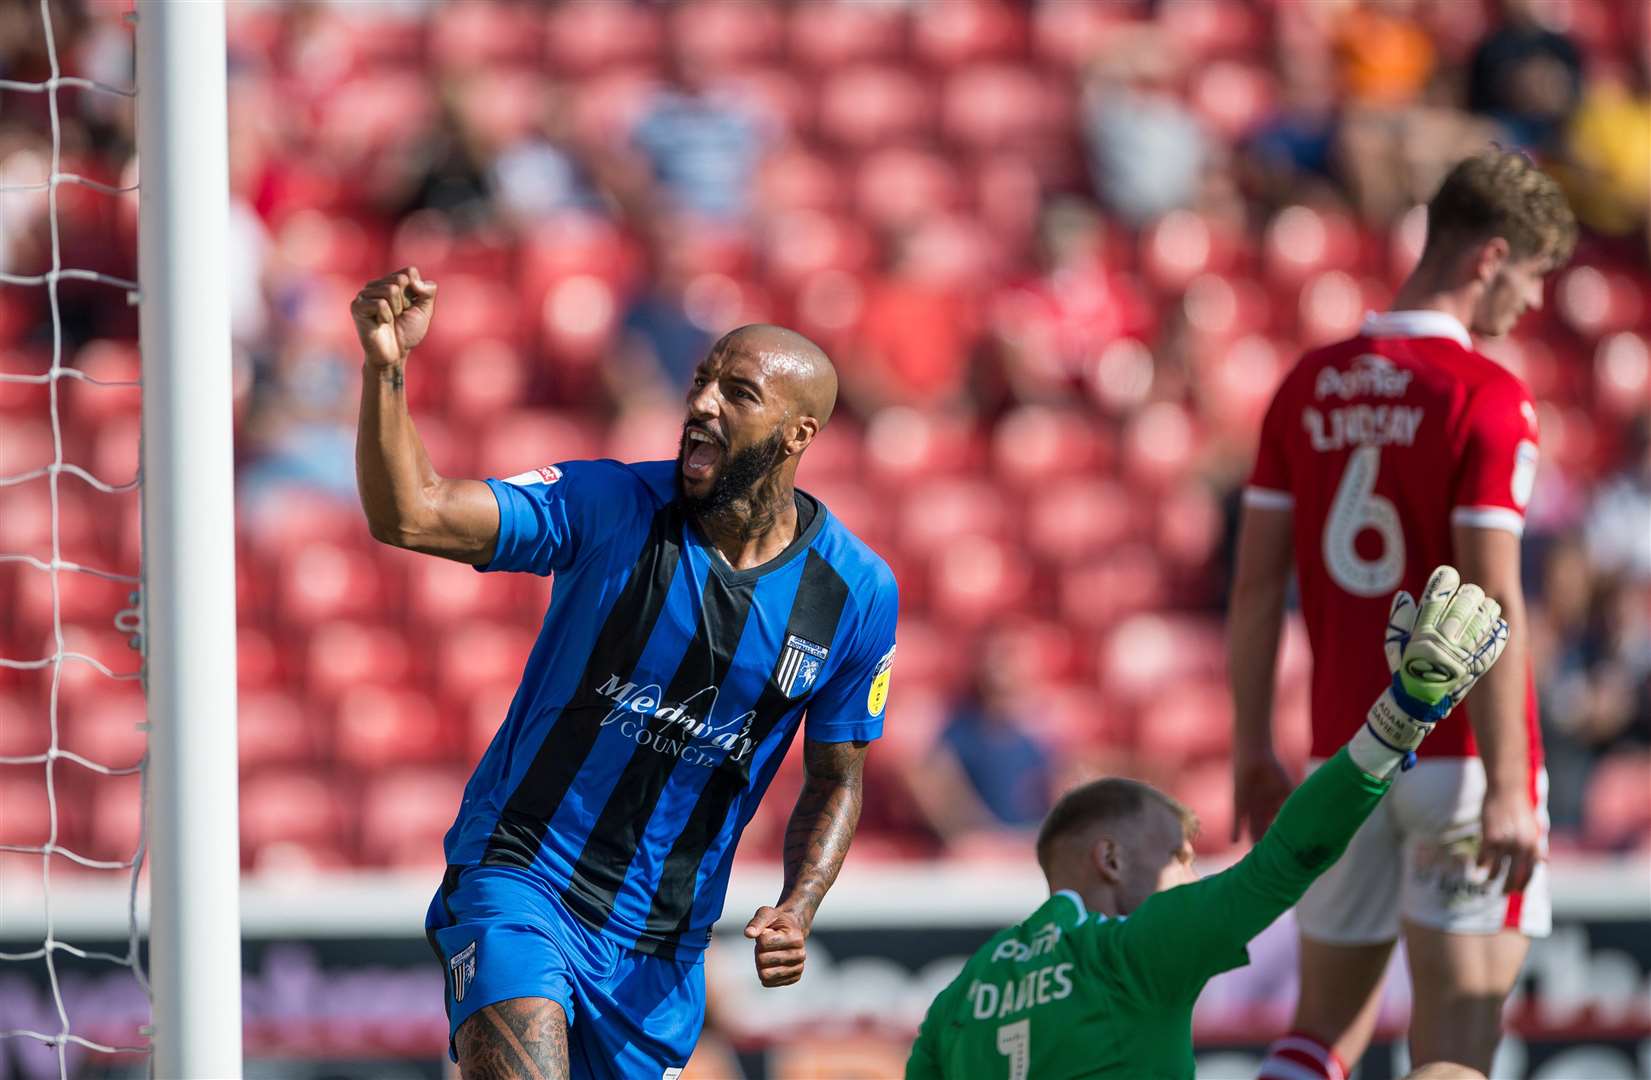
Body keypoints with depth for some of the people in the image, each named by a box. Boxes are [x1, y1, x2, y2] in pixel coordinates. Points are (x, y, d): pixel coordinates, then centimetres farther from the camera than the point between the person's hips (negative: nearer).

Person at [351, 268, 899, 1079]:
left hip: (660, 947, 3)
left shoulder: (856, 593, -3)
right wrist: (386, 368, -35)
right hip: (519, 881, -3)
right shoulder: (606, 508, -9)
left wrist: (797, 912, -7)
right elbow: (406, 516, -19)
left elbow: (835, 779, 10)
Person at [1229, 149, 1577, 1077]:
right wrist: (1507, 789, -18)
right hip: (1460, 756, -6)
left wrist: (1253, 755, 14)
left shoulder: (1310, 387, 7)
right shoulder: (1488, 401, -12)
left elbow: (1257, 589, 7)